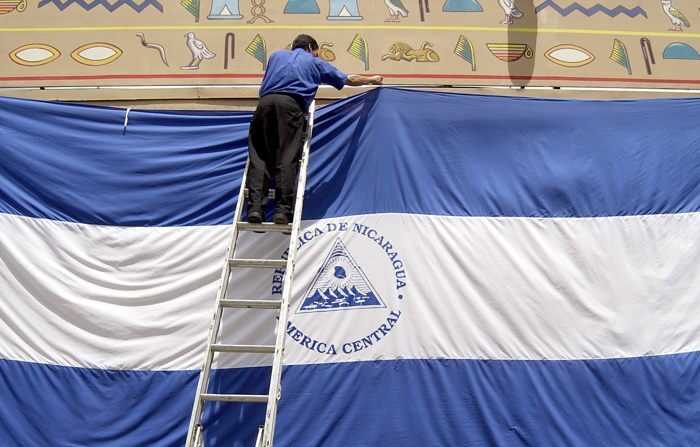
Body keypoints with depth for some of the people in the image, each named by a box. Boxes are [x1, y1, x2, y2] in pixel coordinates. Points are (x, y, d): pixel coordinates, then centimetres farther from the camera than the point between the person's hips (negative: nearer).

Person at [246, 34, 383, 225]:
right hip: (290, 104, -3)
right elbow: (350, 79, 34)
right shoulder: (315, 62, 27)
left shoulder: (276, 55, 33)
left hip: (265, 102, 3)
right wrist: (372, 79, 51)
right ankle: (283, 210, -16)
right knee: (287, 158, -7)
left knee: (259, 156, -1)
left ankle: (255, 207, -15)